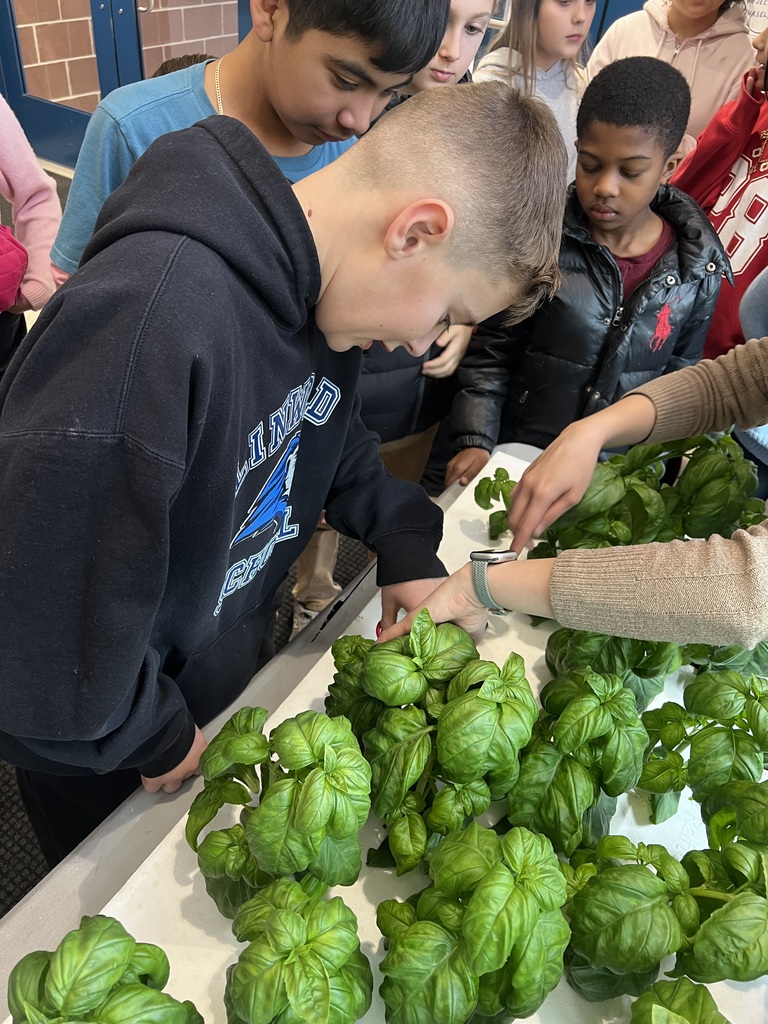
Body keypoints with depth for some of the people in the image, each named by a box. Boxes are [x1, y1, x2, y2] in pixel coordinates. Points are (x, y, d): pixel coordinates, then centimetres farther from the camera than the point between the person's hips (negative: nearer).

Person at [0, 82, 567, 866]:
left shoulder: (320, 286, -12)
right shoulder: (152, 316, -41)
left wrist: (404, 543, -3)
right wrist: (152, 735, -19)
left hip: (230, 670, 6)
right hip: (107, 758, -6)